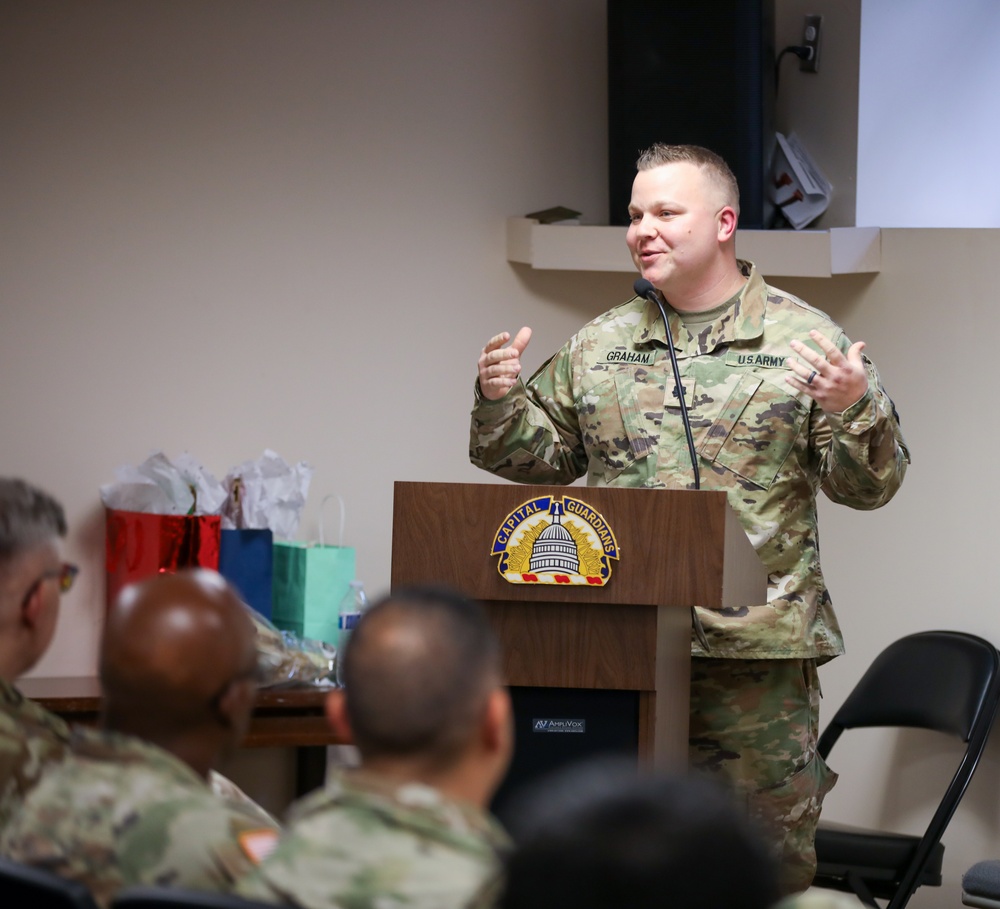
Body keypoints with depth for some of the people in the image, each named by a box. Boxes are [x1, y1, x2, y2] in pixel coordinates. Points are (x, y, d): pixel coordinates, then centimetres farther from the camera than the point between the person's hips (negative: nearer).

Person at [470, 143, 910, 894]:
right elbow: (537, 457, 17)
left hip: (756, 649, -3)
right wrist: (500, 401, -1)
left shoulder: (803, 339, 2)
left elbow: (870, 485, 0)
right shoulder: (598, 347, 13)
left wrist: (853, 409, -19)